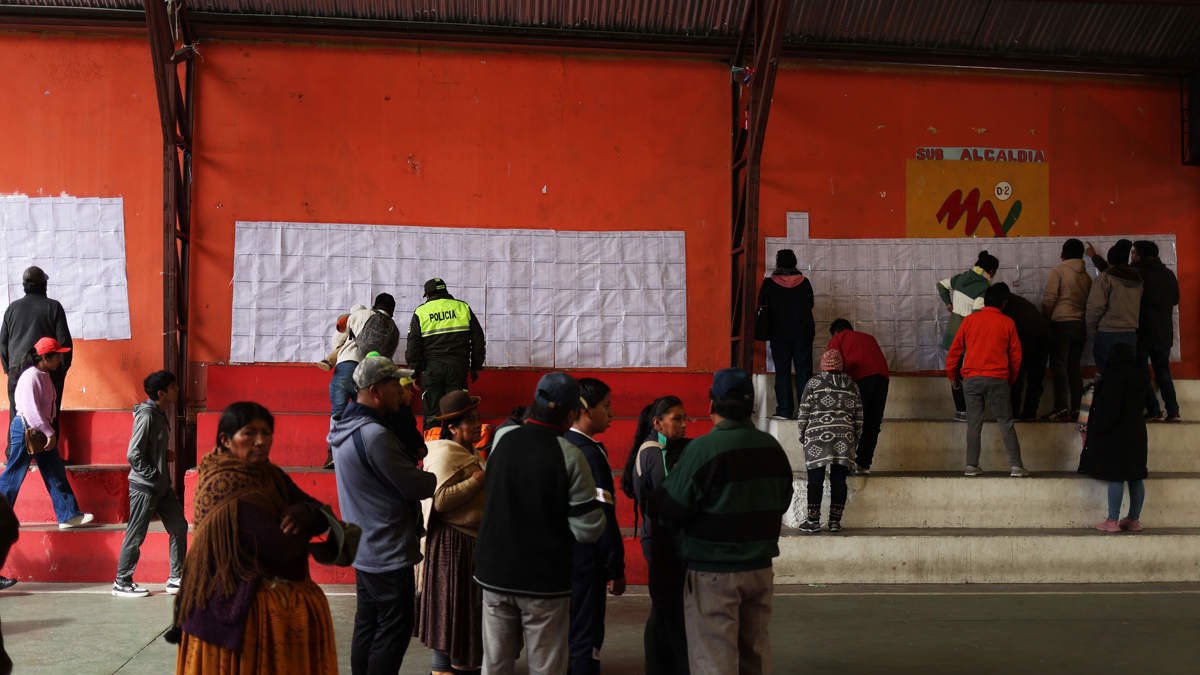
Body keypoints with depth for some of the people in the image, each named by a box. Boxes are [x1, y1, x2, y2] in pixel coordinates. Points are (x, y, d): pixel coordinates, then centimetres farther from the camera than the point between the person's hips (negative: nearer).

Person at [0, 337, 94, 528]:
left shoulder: (44, 375, 11)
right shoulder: (31, 376, -19)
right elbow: (30, 408, -24)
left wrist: (49, 432, 10)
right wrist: (49, 433, -22)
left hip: (40, 431, 10)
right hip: (25, 430, -10)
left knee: (56, 473, 7)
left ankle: (68, 516, 8)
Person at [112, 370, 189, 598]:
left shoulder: (160, 415, 9)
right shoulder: (146, 416, -19)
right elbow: (134, 455, -22)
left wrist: (167, 453, 4)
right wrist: (153, 477, -18)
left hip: (161, 486, 9)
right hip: (145, 487, -9)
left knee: (179, 527, 11)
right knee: (135, 536, 1)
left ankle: (176, 579, 19)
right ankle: (122, 583, 14)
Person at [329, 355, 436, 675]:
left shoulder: (346, 427, 6)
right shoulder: (375, 435, -24)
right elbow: (417, 487, -20)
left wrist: (403, 406, 2)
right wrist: (435, 479, 1)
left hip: (364, 549, 10)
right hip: (389, 553, -10)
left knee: (368, 624, 16)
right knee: (395, 629, 0)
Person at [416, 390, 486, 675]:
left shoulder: (468, 453, 13)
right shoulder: (444, 454, -18)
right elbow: (440, 500, -28)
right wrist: (477, 481, -24)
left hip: (471, 537, 10)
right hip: (452, 540, -10)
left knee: (466, 603, 16)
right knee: (450, 603, -1)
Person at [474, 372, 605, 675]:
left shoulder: (502, 438, -1)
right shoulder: (569, 455, -16)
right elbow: (589, 530, -14)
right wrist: (598, 504, 6)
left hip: (495, 573, 4)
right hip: (545, 581, -4)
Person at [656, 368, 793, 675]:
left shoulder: (703, 449, -18)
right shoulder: (772, 447, 3)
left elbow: (672, 509, -15)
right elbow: (781, 501, 15)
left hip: (713, 572, -6)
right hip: (760, 567, 6)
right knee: (756, 649, 17)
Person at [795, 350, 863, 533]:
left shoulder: (815, 382, 2)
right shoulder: (851, 384, 11)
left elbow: (804, 412, 1)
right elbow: (859, 416, 11)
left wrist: (802, 435, 11)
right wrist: (856, 440, 19)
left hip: (818, 435, -3)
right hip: (844, 438, 3)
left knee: (815, 479, 0)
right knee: (838, 480, 5)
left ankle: (813, 521, 0)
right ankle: (835, 521, 6)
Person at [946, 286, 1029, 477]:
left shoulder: (970, 320, 6)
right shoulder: (1007, 323, 4)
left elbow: (955, 350, 7)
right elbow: (1016, 355, 7)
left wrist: (952, 375, 20)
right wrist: (1011, 380, 20)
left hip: (972, 378, 1)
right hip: (998, 379, -1)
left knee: (974, 423, 6)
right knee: (1006, 423, 4)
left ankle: (972, 466, 2)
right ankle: (1016, 466, -1)